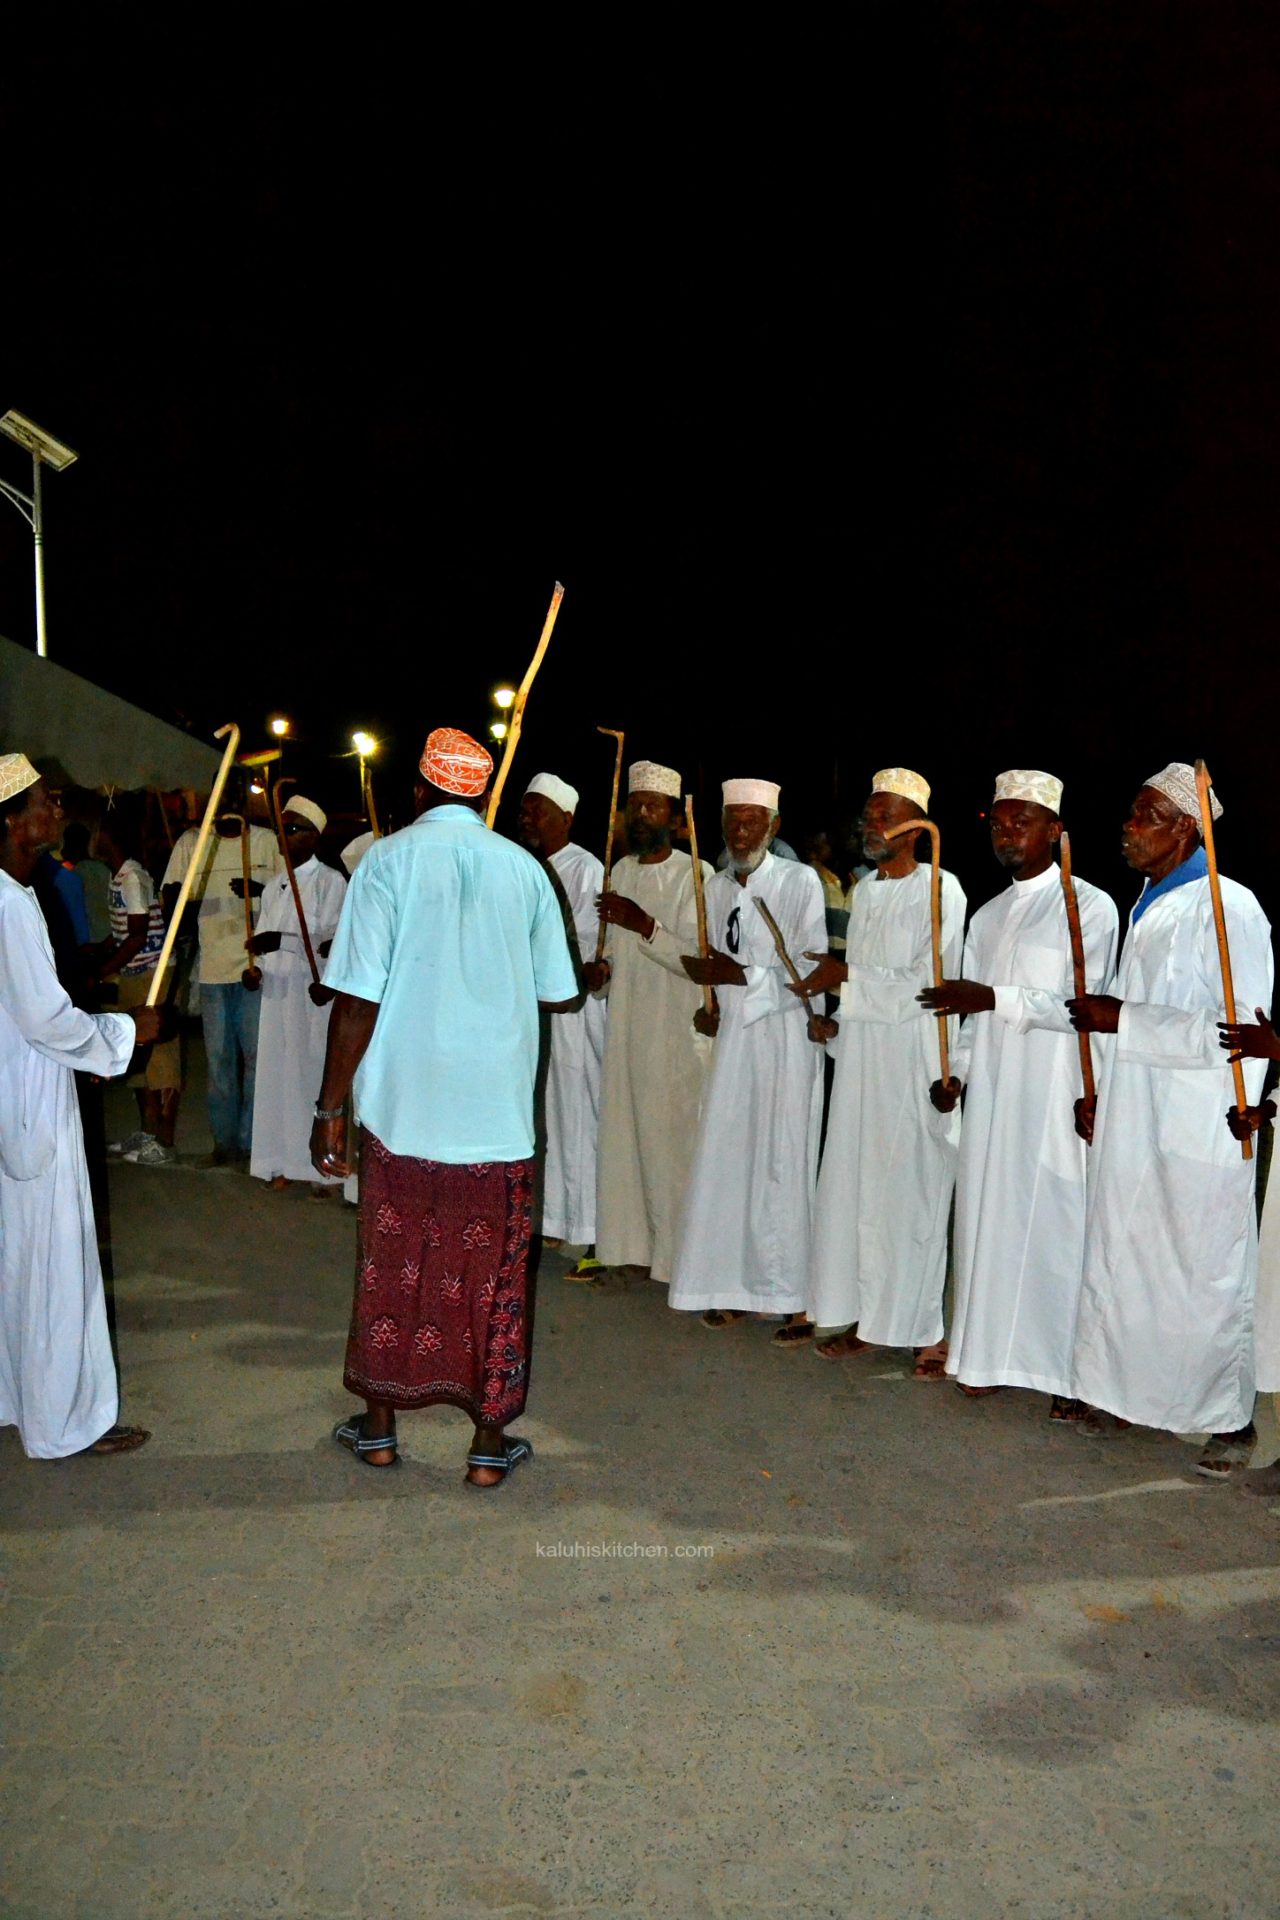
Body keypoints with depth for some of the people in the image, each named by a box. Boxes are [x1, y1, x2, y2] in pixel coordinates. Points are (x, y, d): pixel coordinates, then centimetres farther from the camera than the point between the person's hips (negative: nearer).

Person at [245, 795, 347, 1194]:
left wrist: (280, 942, -26)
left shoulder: (330, 881, -5)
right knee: (277, 1076, 5)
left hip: (313, 997, -6)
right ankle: (283, 1163, 13)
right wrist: (253, 972, 2)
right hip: (276, 998, 6)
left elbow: (331, 942, -15)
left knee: (316, 1075, -5)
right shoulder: (273, 888, 17)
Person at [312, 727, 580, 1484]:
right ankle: (490, 1444, 18)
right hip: (498, 1111, 1)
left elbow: (358, 996, -9)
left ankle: (379, 1427, 28)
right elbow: (560, 996, 7)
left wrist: (331, 1108, -2)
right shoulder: (524, 868, 1)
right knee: (492, 1273, 10)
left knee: (393, 1264, 14)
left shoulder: (390, 859, -5)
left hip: (404, 1106, -1)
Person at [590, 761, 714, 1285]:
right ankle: (628, 1244, 20)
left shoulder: (695, 875, -8)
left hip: (677, 1031, -6)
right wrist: (600, 968, 1)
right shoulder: (621, 870, 13)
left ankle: (673, 1256, 8)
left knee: (669, 1141, -3)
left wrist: (645, 925, -23)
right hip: (625, 1024, 6)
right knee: (621, 1134, 9)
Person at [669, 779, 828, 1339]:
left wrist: (742, 976, -18)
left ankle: (796, 1301, 4)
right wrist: (707, 1005, 3)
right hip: (732, 1036, 6)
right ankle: (736, 1285, 17)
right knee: (727, 1159, 6)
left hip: (785, 1037, -5)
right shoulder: (717, 888, 12)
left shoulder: (800, 882, -5)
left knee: (783, 1163, -4)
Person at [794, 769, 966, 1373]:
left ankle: (927, 1328, 9)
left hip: (912, 1060, -7)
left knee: (911, 1189, -2)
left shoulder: (940, 889, -8)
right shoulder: (864, 890, 14)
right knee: (852, 1183, 8)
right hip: (859, 1055, 7)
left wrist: (847, 977, -10)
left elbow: (926, 983, -15)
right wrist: (833, 1010, 6)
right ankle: (863, 1317, 19)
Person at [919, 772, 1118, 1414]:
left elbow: (1081, 1006, -12)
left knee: (1054, 1225, -4)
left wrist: (995, 998, -19)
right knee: (989, 1218, 8)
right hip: (989, 1096, 6)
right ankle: (993, 1354, 20)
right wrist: (954, 1072, 6)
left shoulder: (1089, 906, -4)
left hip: (1055, 1096, -6)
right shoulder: (987, 917, 17)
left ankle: (1069, 1372, 7)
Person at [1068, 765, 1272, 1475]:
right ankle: (1137, 1392, 26)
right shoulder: (1147, 906, 13)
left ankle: (1231, 1419, 17)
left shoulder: (1229, 908, -13)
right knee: (1125, 1261, 12)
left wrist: (1123, 1019, -21)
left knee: (1206, 1274, 2)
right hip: (1134, 1125, 8)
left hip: (1199, 1134, -8)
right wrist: (1103, 1097, 16)